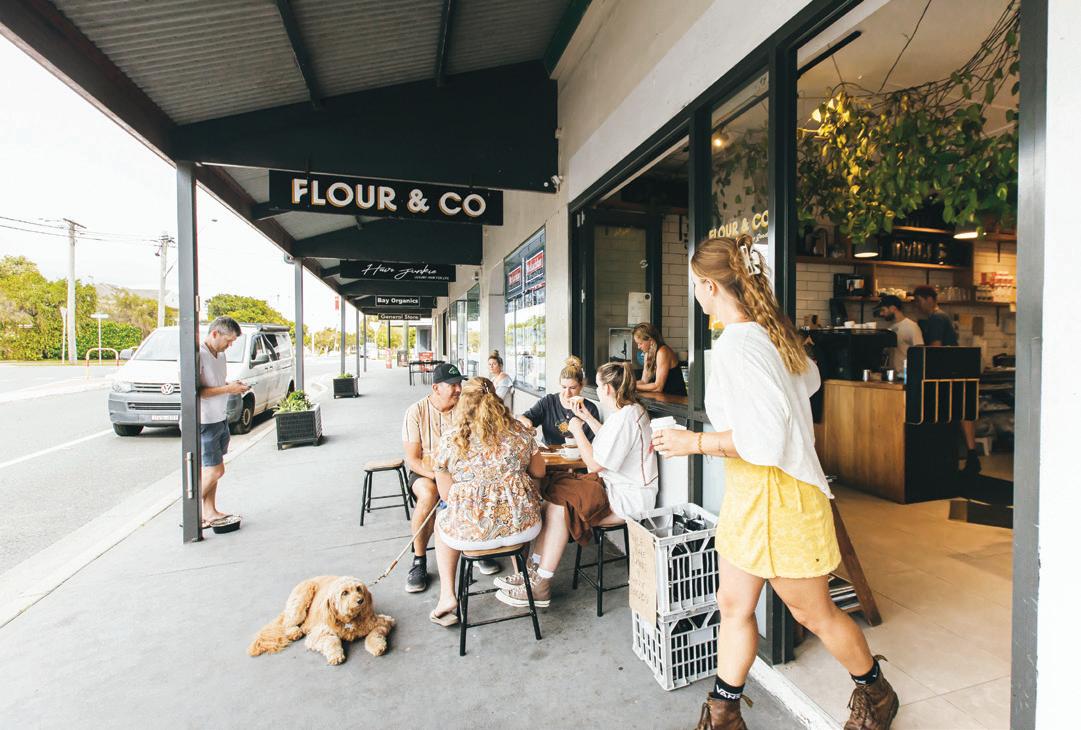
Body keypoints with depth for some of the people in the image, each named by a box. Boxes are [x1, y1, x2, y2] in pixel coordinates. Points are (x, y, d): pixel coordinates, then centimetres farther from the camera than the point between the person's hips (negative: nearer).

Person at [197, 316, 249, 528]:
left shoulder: (220, 354, 11)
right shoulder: (198, 355, -18)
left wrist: (232, 385, 4)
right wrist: (227, 389, -22)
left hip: (220, 419, 9)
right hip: (205, 422, -9)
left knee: (211, 469, 15)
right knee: (215, 471, -5)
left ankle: (210, 513, 24)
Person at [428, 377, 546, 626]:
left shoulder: (450, 438, -8)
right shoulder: (519, 431, -3)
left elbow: (445, 495, -5)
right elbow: (539, 472, 8)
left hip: (469, 531, -1)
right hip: (522, 526, 2)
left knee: (442, 519, 31)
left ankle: (447, 594, 25)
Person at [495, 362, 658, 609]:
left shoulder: (625, 418, -22)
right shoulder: (629, 410, 11)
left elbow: (595, 463, -19)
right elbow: (609, 441, 25)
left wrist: (577, 430, -8)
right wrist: (588, 418, 23)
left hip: (628, 499, -10)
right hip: (616, 486, 10)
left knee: (557, 506, -17)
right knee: (552, 497, -3)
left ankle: (540, 588, -4)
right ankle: (534, 570, 1)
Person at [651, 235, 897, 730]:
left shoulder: (737, 344, -25)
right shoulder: (768, 330, 6)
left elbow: (762, 440, -29)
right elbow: (810, 380, 24)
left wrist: (694, 442, -19)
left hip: (776, 493, -9)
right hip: (748, 492, 10)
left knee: (814, 613, 16)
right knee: (733, 605, 16)